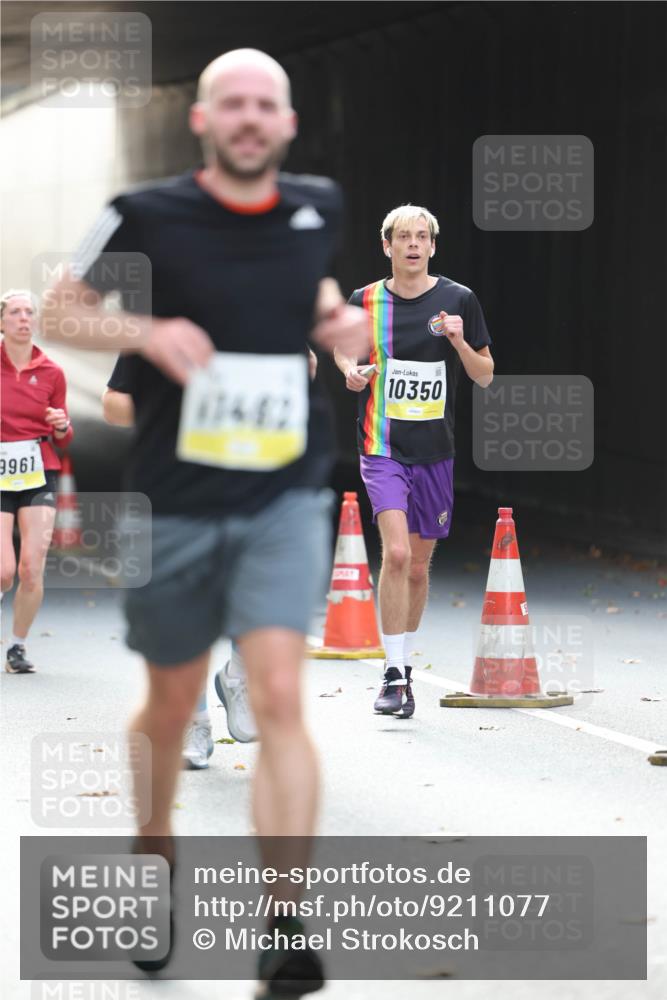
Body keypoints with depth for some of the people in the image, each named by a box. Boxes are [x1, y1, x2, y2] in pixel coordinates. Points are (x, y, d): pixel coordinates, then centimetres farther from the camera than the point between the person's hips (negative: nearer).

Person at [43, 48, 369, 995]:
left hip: (285, 498, 1)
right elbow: (60, 310, 1)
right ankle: (153, 848, 43)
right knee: (173, 703, 14)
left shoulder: (317, 208, 3)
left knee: (279, 699, -14)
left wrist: (338, 316, 4)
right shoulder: (149, 216, -8)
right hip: (174, 500, -1)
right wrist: (146, 331, -17)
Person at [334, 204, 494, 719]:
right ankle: (395, 675, -14)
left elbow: (485, 376, 4)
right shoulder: (365, 301, 1)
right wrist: (350, 370, -1)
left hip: (435, 451, 2)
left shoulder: (459, 299, 1)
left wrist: (460, 342, -14)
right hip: (382, 448, -2)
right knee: (396, 553, -19)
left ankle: (404, 662, 30)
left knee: (419, 565, 11)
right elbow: (343, 348, 21)